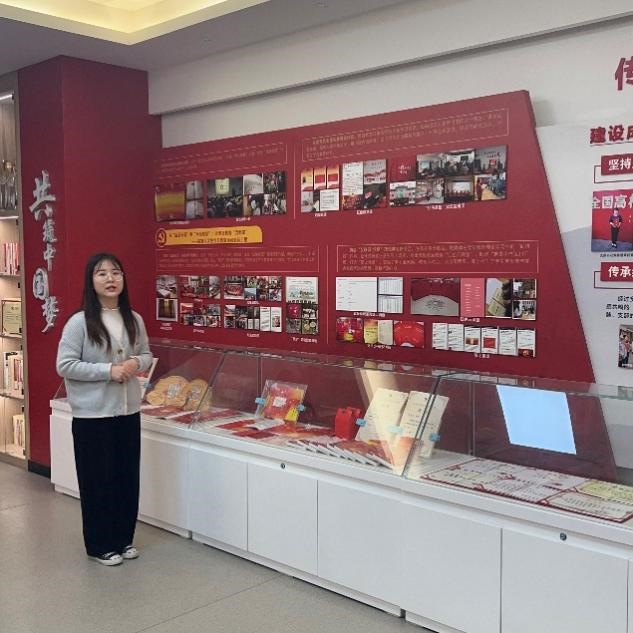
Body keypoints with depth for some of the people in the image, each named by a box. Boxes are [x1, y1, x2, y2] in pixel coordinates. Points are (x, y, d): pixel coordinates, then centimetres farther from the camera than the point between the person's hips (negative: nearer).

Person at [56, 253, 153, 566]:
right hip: (92, 415, -5)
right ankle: (100, 545, 22)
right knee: (98, 480, 6)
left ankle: (124, 538, 30)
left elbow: (147, 355, 15)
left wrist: (135, 363, -9)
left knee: (127, 477, 13)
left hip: (128, 411, 5)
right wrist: (108, 370, -20)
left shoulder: (134, 320, 3)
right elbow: (64, 366, -14)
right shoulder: (79, 322, -12)